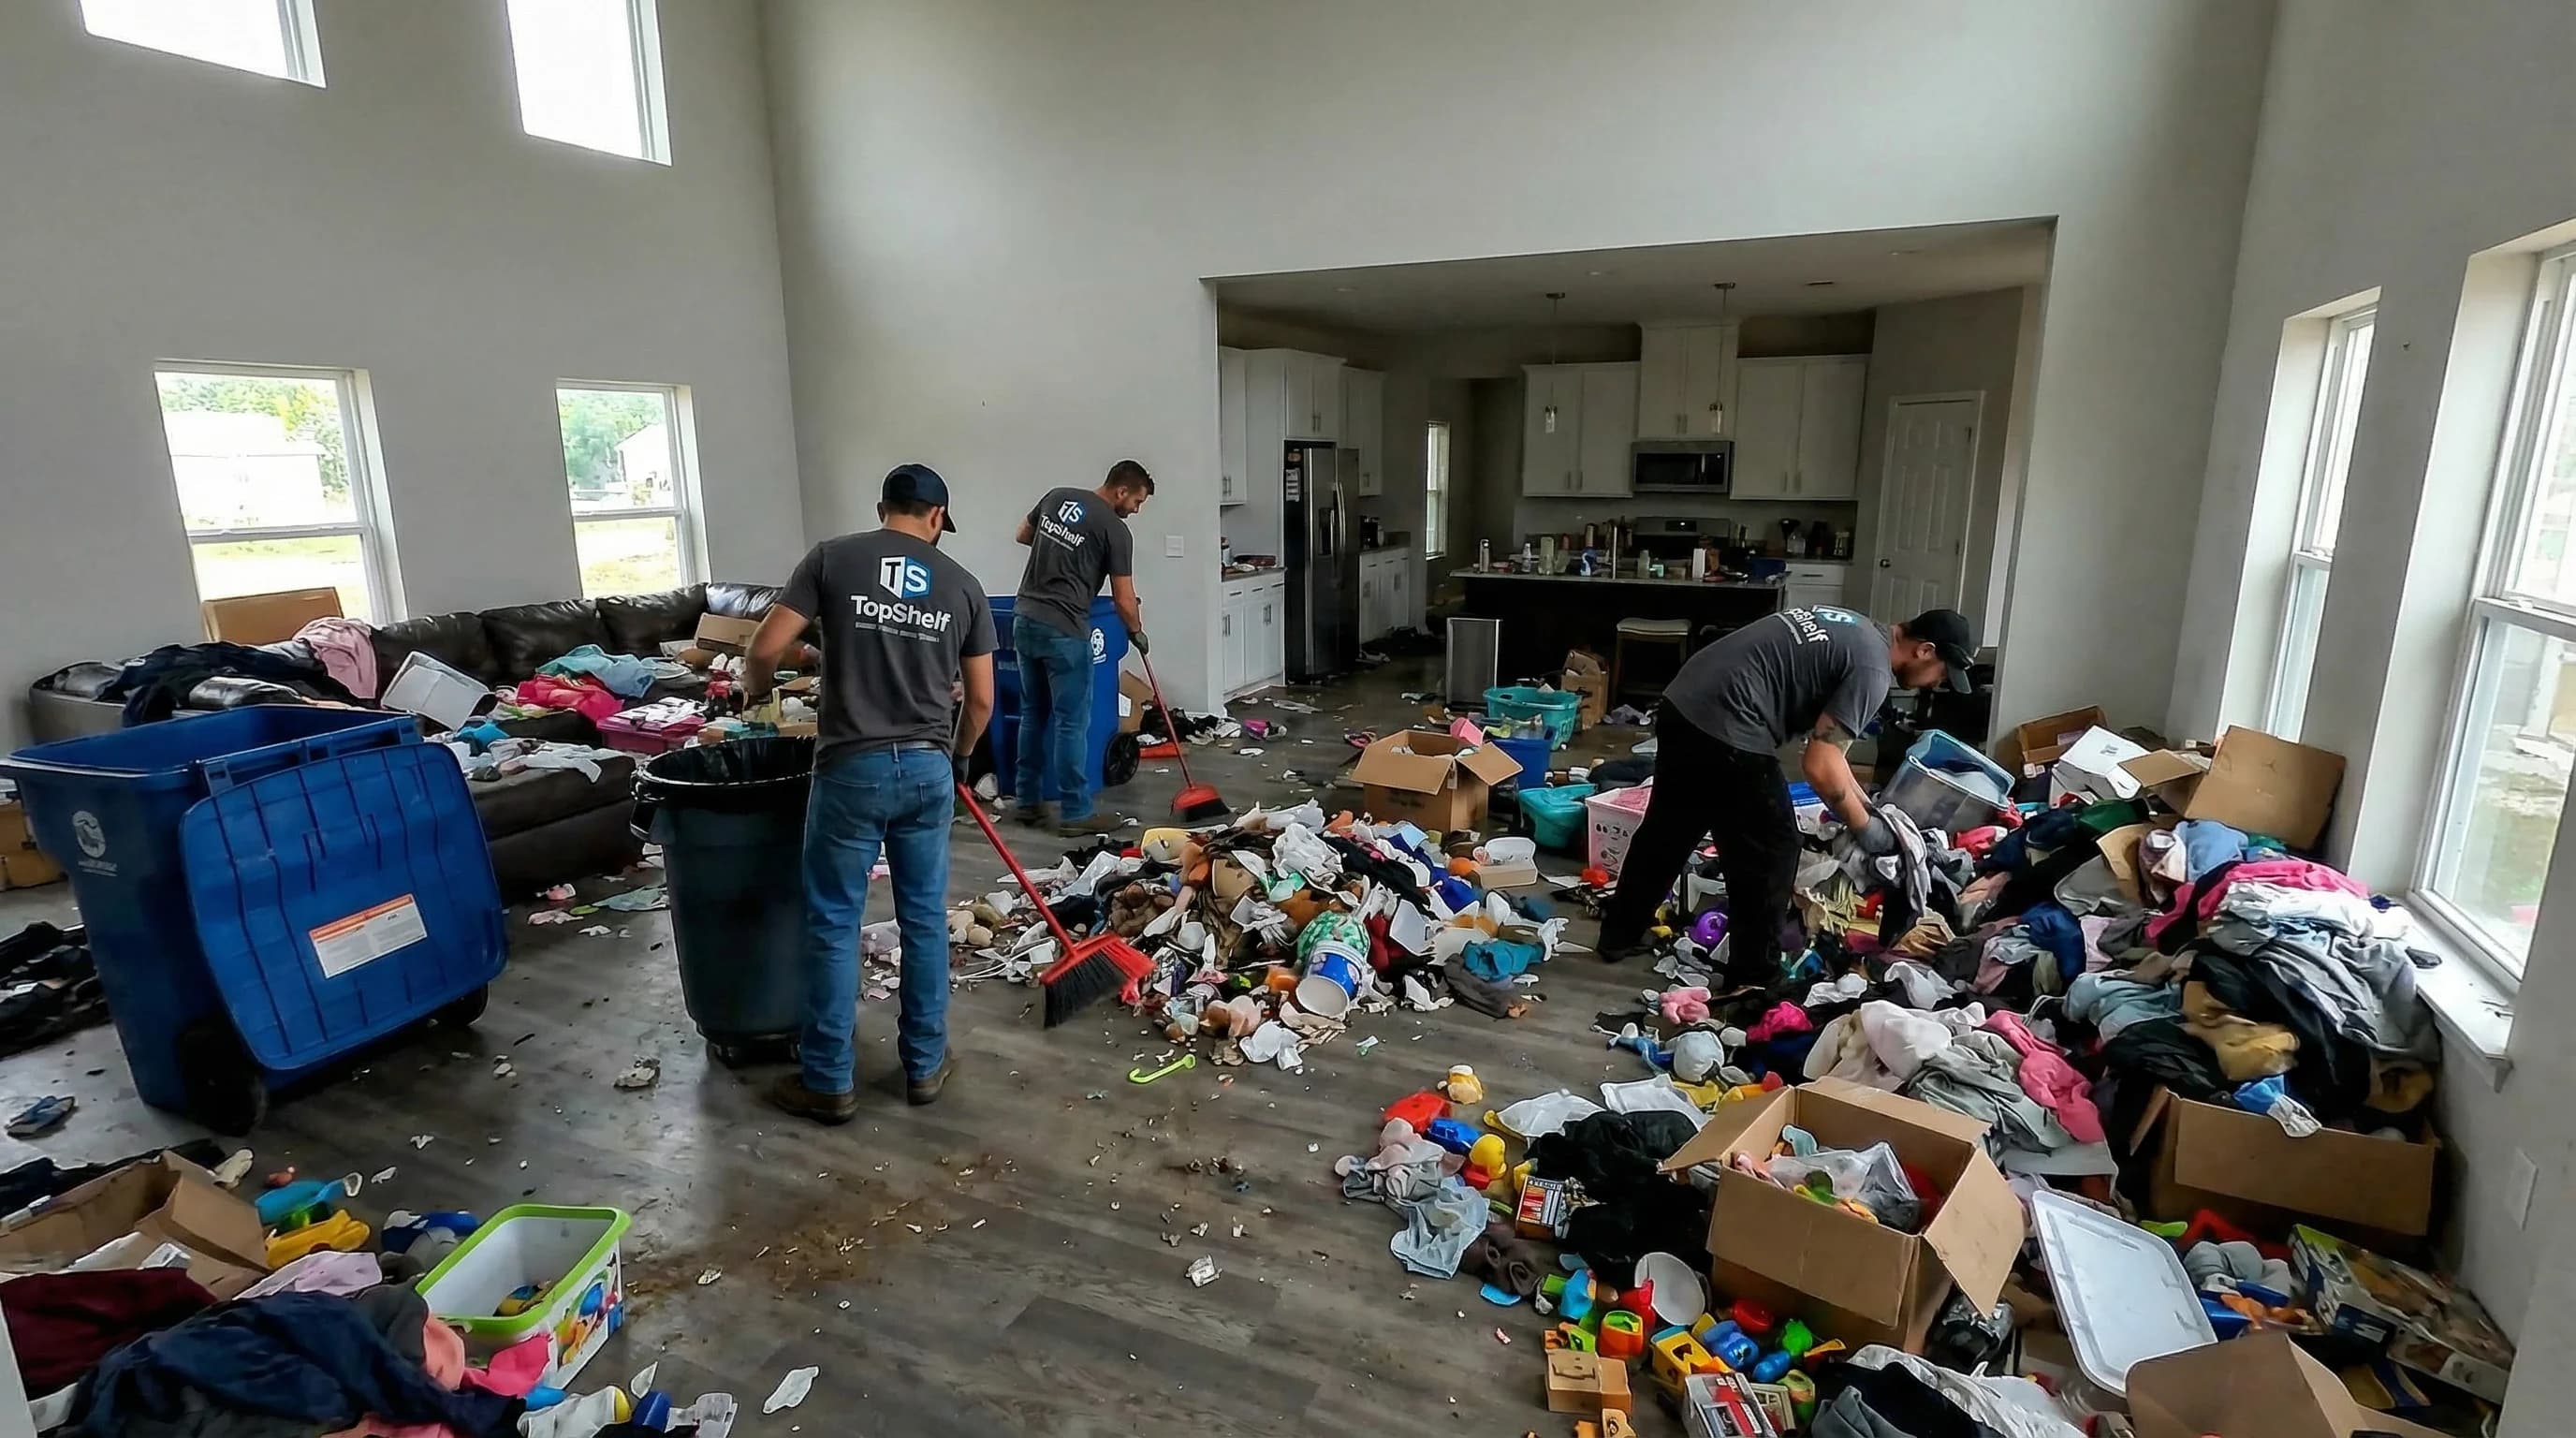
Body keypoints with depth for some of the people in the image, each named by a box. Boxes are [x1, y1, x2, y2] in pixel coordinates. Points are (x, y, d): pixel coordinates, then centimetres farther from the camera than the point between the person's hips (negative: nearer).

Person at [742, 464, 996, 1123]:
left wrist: (754, 693, 17)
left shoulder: (833, 557, 0)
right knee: (925, 919, 14)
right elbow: (980, 701, 7)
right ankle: (925, 1064, 25)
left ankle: (829, 1083, 18)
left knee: (833, 925, 8)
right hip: (929, 770, 3)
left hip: (851, 769, -2)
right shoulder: (963, 584, 6)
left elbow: (766, 648, -5)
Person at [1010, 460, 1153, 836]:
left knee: (1033, 715, 16)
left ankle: (1029, 802, 24)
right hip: (1063, 631, -8)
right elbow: (1124, 599, -6)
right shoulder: (1115, 530, -8)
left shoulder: (1055, 497, 12)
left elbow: (1023, 534, 28)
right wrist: (1137, 634, 12)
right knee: (1072, 722, -1)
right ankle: (1075, 813, 5)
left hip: (1024, 619, 8)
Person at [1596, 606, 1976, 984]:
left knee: (1665, 834, 23)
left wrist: (1864, 802, 27)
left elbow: (1825, 740, 26)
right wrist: (1865, 827, 2)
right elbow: (1819, 765, -13)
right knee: (1771, 851, 8)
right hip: (1724, 729, -10)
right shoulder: (1872, 668, -8)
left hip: (1681, 705, 10)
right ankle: (1753, 978, 20)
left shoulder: (1855, 631, 21)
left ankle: (1618, 936, 38)